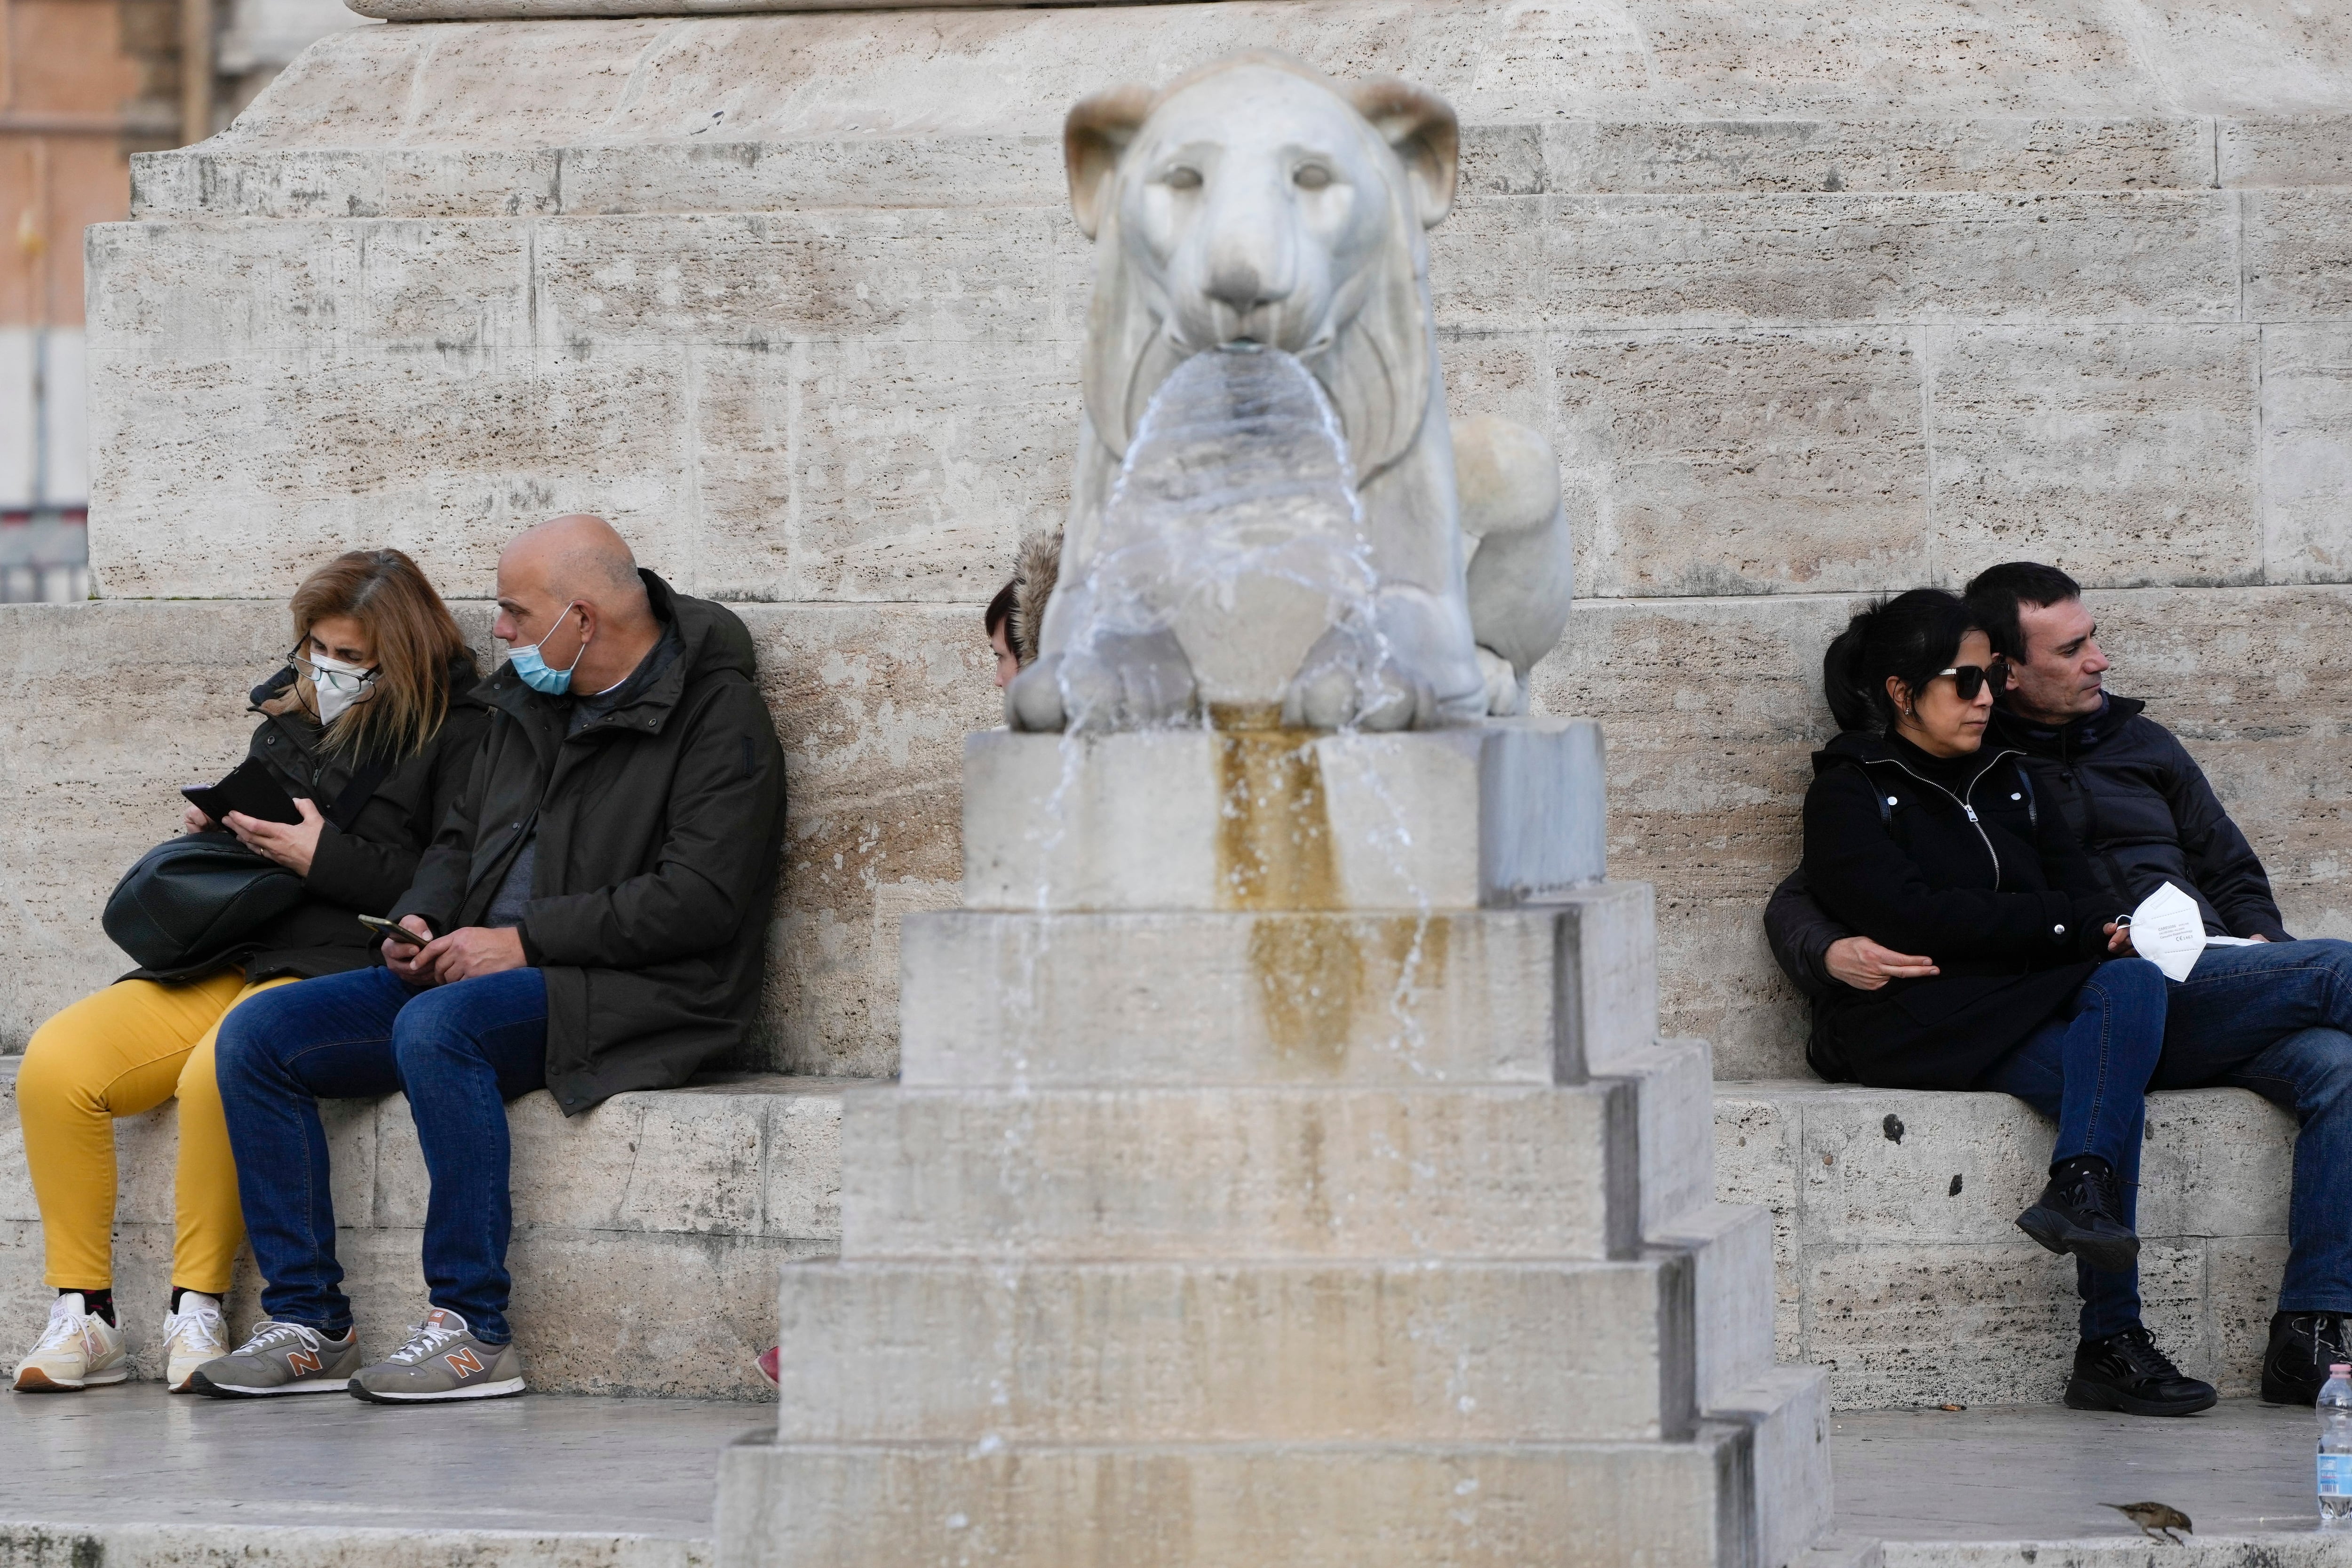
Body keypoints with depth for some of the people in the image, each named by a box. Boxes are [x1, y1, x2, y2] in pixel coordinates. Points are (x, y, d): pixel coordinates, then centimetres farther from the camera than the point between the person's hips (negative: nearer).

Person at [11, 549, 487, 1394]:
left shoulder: (456, 739, 1)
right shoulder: (286, 721, 22)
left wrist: (327, 858, -12)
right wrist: (215, 828, 11)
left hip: (338, 969, -7)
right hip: (220, 961, 7)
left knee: (221, 1070, -38)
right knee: (55, 1062, -18)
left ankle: (198, 1309, -23)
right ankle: (83, 1316, -13)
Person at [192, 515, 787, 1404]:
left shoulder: (718, 715, -8)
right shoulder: (528, 700, 17)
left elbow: (697, 901, -17)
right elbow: (464, 838, 28)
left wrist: (523, 941, -17)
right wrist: (423, 921, 5)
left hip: (629, 995, -8)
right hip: (482, 971, 8)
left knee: (437, 1027, -37)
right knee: (258, 1036, -7)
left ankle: (475, 1332, -31)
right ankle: (310, 1323, -7)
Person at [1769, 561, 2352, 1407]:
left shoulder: (2142, 744, 27)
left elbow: (2234, 874, 34)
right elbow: (1797, 902, 12)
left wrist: (2261, 950, 11)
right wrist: (1834, 955, -11)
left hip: (2204, 982, 5)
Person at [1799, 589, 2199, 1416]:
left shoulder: (2005, 781, 26)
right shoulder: (1850, 793, 7)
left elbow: (2079, 884, 16)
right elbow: (1910, 915, -8)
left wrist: (2109, 929, -10)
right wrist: (2065, 924, -12)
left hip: (2027, 1000, 5)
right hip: (1922, 1025, -5)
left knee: (2132, 982, -29)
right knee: (2108, 1076, -29)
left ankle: (2081, 1189, -41)